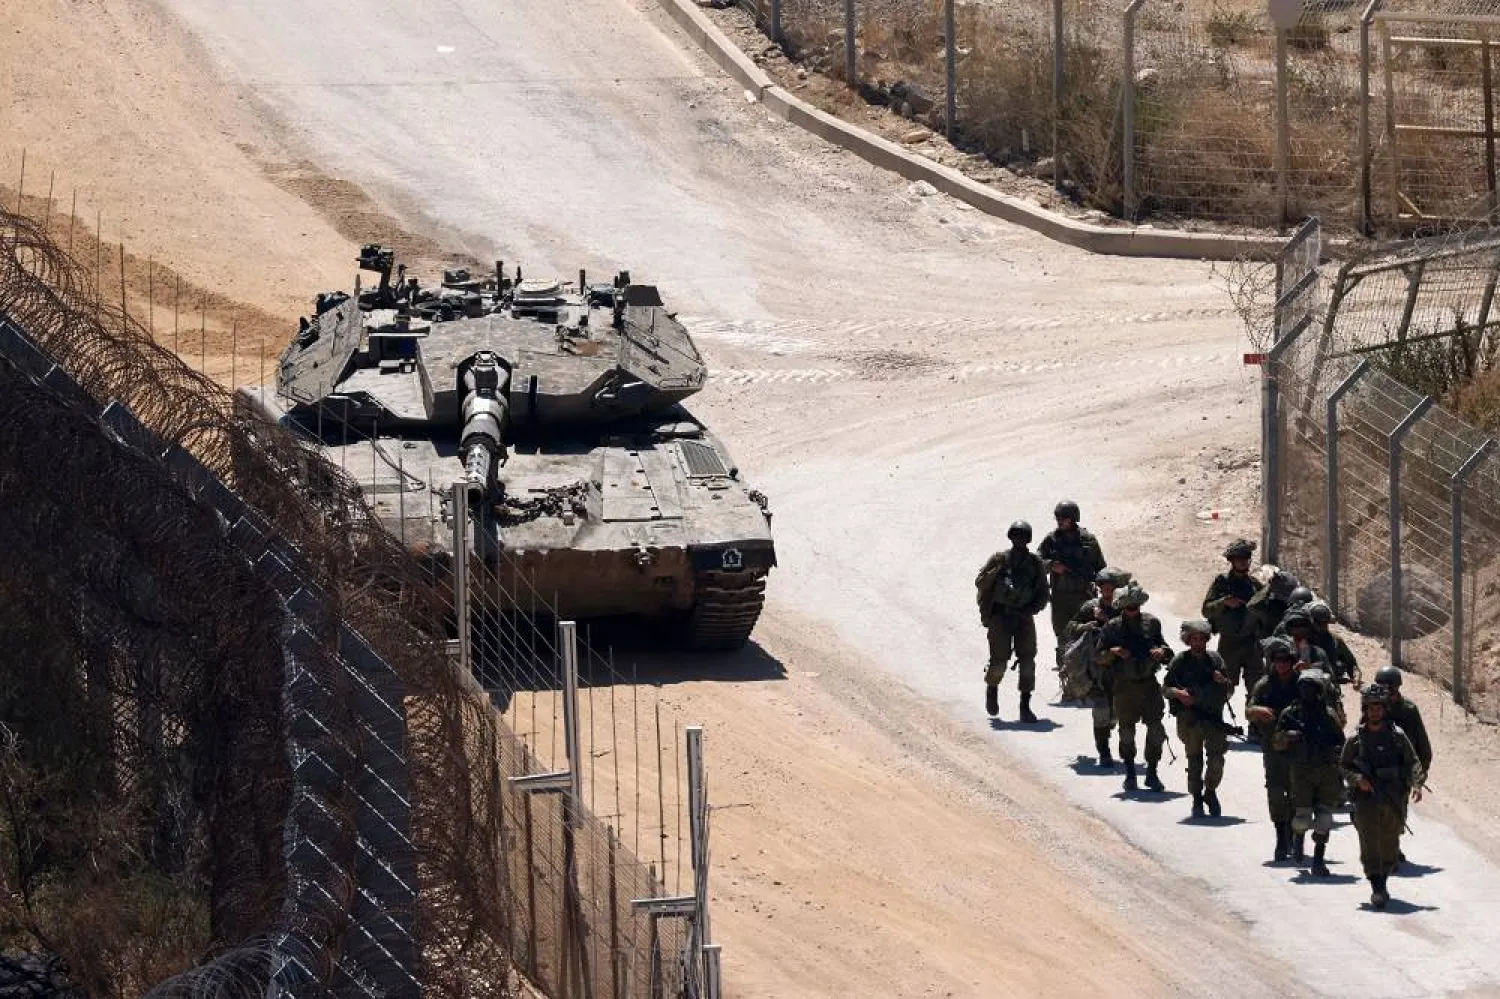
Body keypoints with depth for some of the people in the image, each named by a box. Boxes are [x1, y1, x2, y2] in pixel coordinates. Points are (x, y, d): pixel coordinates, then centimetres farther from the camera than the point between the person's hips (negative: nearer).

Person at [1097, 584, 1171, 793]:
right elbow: (1100, 658, 1)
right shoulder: (1112, 628, -2)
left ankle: (1152, 773, 7)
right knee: (1127, 731, 6)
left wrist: (1162, 652, -8)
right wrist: (1113, 652, -18)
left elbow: (1165, 648, 14)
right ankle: (1130, 774, 19)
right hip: (1124, 687, -1)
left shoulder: (1151, 623, 4)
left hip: (1148, 683, 1)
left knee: (1156, 729, -4)